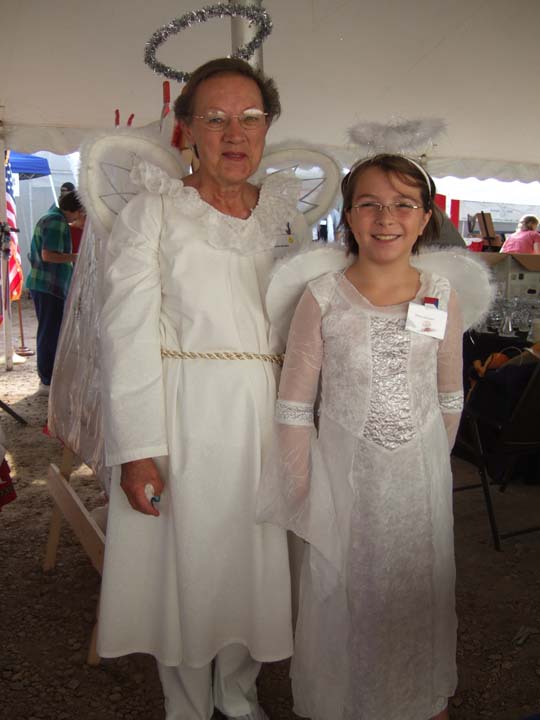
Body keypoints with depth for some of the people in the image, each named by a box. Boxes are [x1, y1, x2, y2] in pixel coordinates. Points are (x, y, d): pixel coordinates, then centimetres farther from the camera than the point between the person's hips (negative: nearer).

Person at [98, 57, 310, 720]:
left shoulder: (285, 212, 11)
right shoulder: (152, 212, -2)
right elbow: (127, 335, -8)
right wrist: (137, 448, -14)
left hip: (265, 414, 4)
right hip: (184, 416, -3)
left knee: (251, 561, 13)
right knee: (185, 564, 8)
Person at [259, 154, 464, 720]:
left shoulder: (442, 297, -2)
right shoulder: (322, 299, -10)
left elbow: (450, 401, 8)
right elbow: (293, 408, -7)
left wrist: (433, 466, 9)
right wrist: (304, 492, -7)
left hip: (420, 477, 3)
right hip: (343, 476, -2)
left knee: (417, 593, 18)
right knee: (340, 595, 12)